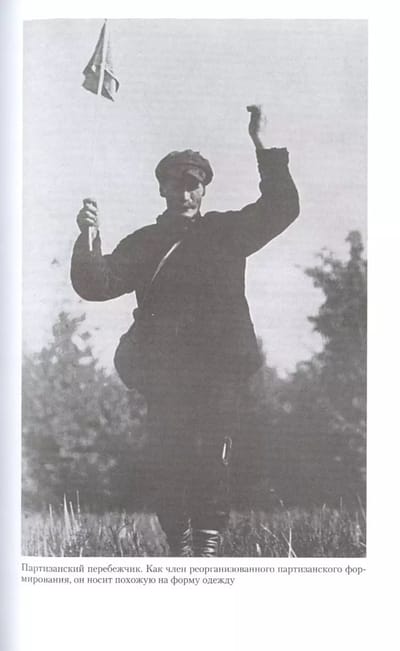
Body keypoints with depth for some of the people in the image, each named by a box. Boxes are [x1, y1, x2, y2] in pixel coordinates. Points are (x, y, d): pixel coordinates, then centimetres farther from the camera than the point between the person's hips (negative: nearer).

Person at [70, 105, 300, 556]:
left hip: (220, 368, -1)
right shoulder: (144, 243, 15)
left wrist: (265, 148, -3)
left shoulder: (225, 231, 15)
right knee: (164, 460, -4)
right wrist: (88, 239, -12)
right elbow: (95, 285, 6)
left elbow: (280, 209, 5)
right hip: (165, 372, 1)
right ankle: (178, 547, 11)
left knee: (212, 457, -13)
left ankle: (208, 544, -7)